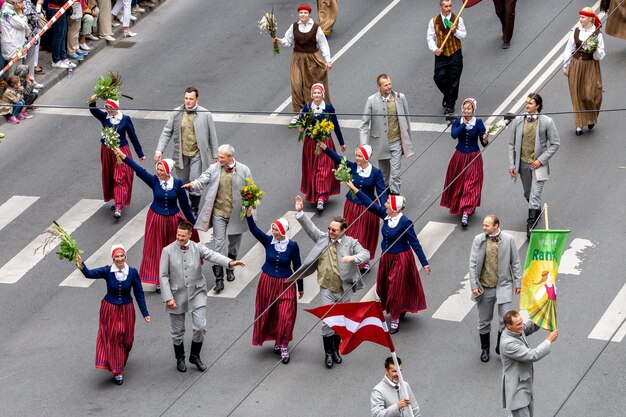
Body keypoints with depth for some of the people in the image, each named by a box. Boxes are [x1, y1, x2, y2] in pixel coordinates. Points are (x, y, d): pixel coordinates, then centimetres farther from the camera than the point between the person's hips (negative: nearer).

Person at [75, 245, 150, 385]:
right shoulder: (107, 271, -16)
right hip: (110, 310, -1)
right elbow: (90, 274, -31)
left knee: (126, 338, 15)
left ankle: (122, 358, 48)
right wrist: (81, 265, -52)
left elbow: (139, 293, -5)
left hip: (126, 310, 1)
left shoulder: (132, 272, -13)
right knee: (112, 338, 3)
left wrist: (145, 313, -3)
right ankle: (117, 371, 13)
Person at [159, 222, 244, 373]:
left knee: (200, 327, -6)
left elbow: (212, 255, -21)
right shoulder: (168, 251, -6)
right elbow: (163, 276, -6)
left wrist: (230, 262, -40)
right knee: (177, 331, 10)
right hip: (177, 295, -1)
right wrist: (168, 298, -14)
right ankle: (180, 359, 32)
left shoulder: (197, 248, -3)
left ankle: (195, 356, 17)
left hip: (196, 293, 1)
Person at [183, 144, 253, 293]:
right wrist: (193, 185, -32)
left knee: (234, 244, 17)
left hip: (236, 214, 1)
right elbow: (202, 181, -10)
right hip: (219, 213, -1)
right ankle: (219, 279, -4)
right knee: (218, 244, -6)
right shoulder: (214, 169, -3)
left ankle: (230, 268, 42)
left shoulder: (244, 170, -5)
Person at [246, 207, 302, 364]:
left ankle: (282, 346, 7)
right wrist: (249, 215, -42)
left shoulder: (292, 245, -12)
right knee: (268, 313, 12)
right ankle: (278, 342, 29)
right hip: (267, 282, 3)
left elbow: (297, 267, -2)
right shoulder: (268, 241, -8)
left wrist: (301, 287, 6)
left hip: (285, 284, -2)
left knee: (285, 316, -6)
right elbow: (254, 230, -24)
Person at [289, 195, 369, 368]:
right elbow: (309, 227, -1)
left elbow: (366, 254, -15)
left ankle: (336, 349, 31)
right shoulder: (323, 238, 1)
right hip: (327, 290, 0)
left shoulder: (351, 243, -5)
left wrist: (353, 258, -35)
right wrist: (299, 212, -13)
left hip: (344, 291, 0)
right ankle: (328, 352, 11)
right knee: (327, 321, -5)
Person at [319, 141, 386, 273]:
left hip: (368, 208, -2)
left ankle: (365, 261, 32)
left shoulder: (376, 172, -14)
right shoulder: (352, 167, -10)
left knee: (366, 236, 13)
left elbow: (381, 191, -16)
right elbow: (338, 159, -23)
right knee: (351, 234, 10)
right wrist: (325, 148, -38)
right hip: (352, 206, 2)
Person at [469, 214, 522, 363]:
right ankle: (485, 349, 30)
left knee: (507, 319, -6)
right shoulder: (478, 240, -4)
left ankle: (501, 346, 16)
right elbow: (472, 264, -2)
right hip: (484, 288, 1)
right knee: (484, 321, 11)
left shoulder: (508, 239, -5)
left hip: (503, 285, -1)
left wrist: (518, 282, 3)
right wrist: (474, 285, -7)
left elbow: (515, 262, 3)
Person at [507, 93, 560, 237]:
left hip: (538, 164, -4)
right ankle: (537, 211, 47)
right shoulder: (519, 121, -4)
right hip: (523, 163, 4)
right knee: (528, 194, 20)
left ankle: (530, 226, -6)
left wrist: (541, 160, -12)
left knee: (535, 196, -9)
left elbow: (555, 144, -6)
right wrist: (512, 164, -2)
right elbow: (512, 144, 4)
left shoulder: (547, 122, -12)